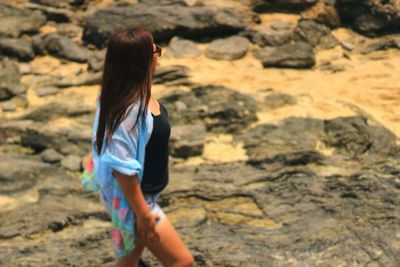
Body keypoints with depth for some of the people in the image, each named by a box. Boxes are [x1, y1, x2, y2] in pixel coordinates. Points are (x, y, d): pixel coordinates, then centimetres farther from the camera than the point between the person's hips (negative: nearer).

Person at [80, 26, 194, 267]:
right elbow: (122, 169, -30)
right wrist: (143, 214, -22)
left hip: (145, 191, 9)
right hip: (131, 199, -9)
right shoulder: (129, 110, -33)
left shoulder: (138, 93, -4)